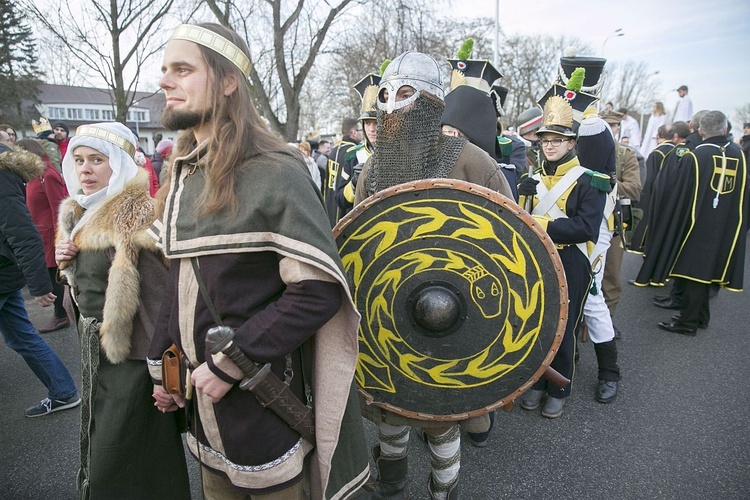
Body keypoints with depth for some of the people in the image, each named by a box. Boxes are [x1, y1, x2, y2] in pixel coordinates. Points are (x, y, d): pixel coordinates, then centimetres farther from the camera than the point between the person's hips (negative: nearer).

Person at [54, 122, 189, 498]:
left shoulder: (137, 215, -19)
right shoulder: (78, 215, 9)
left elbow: (160, 293, -22)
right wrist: (66, 259, -1)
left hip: (130, 354, -8)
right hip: (93, 346, 9)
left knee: (119, 467, 5)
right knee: (98, 445, 24)